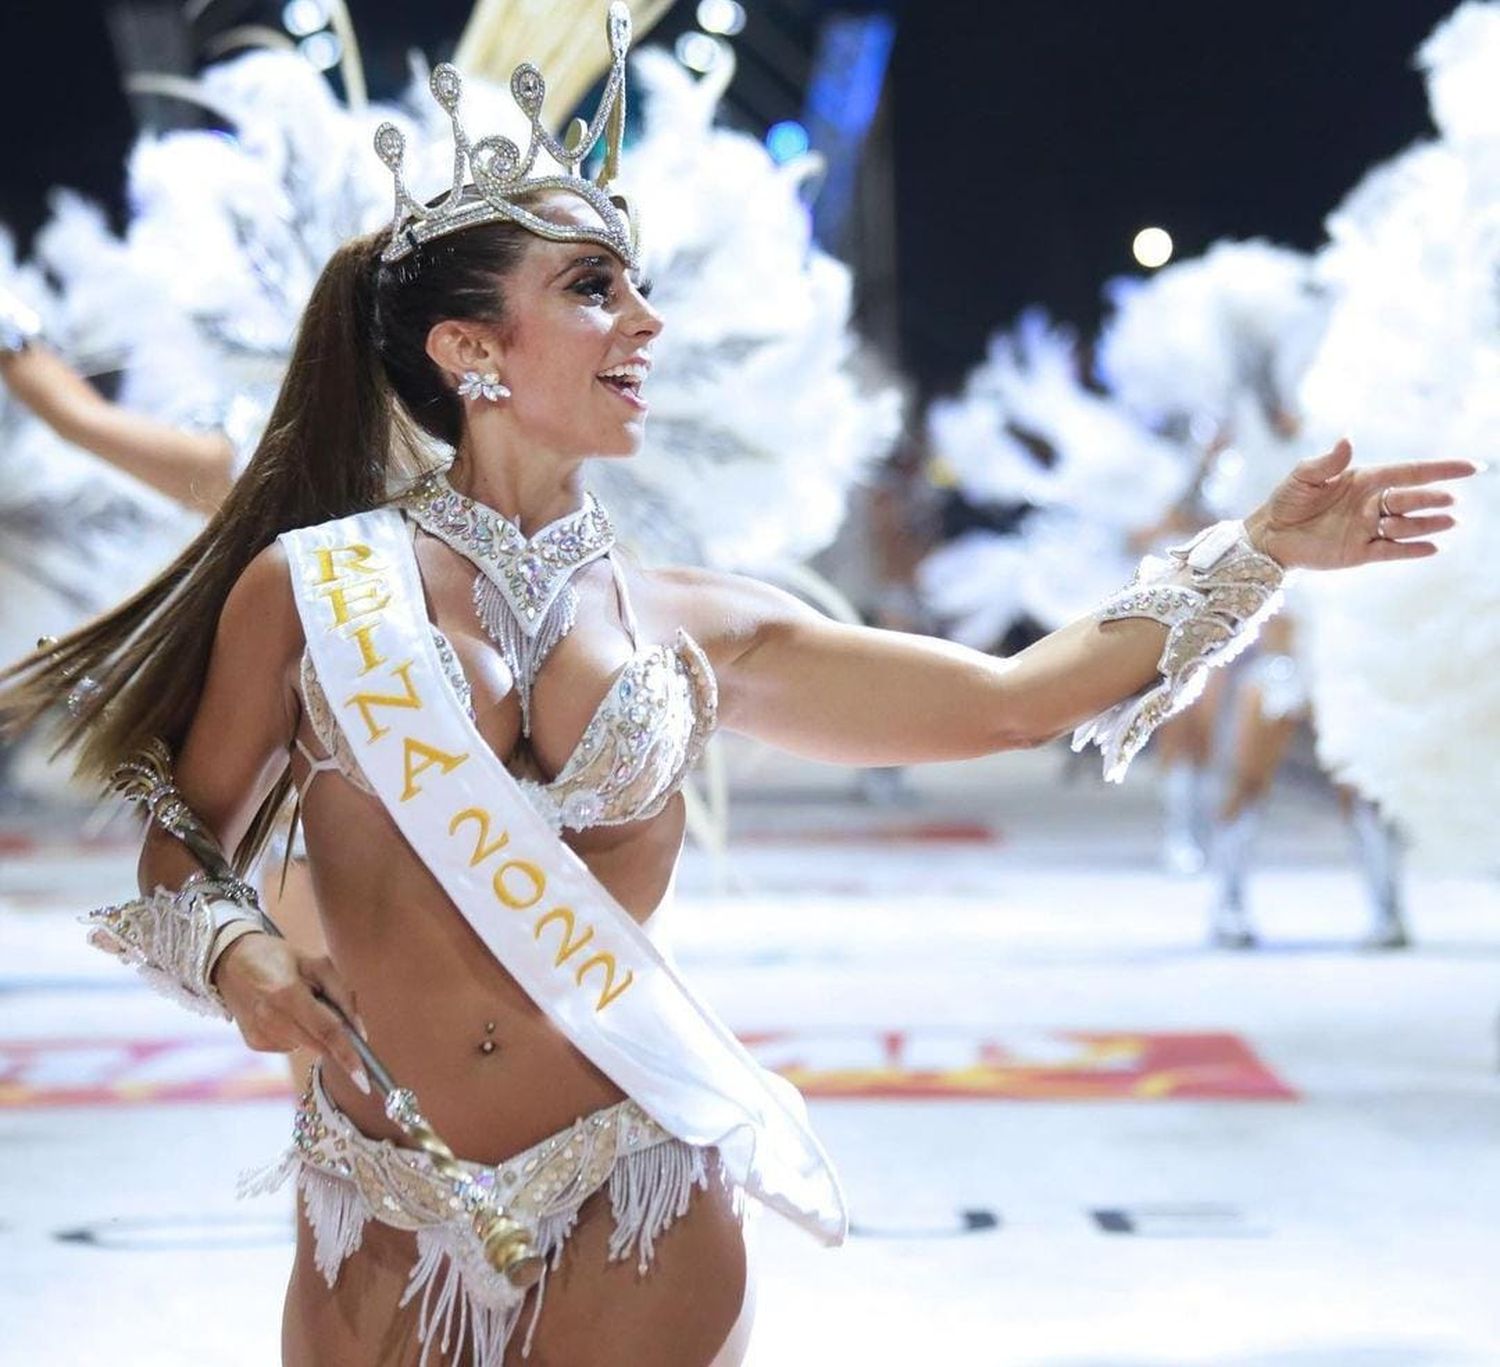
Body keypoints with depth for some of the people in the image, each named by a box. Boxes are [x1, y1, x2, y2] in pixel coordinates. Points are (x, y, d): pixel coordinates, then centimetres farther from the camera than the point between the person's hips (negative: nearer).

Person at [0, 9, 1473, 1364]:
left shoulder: (693, 626, 5)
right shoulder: (310, 586, -1)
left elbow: (1011, 696, 5)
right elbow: (183, 851, 10)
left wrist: (1259, 549, 5)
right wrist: (229, 952, -11)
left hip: (635, 1236, 1)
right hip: (381, 1233, -1)